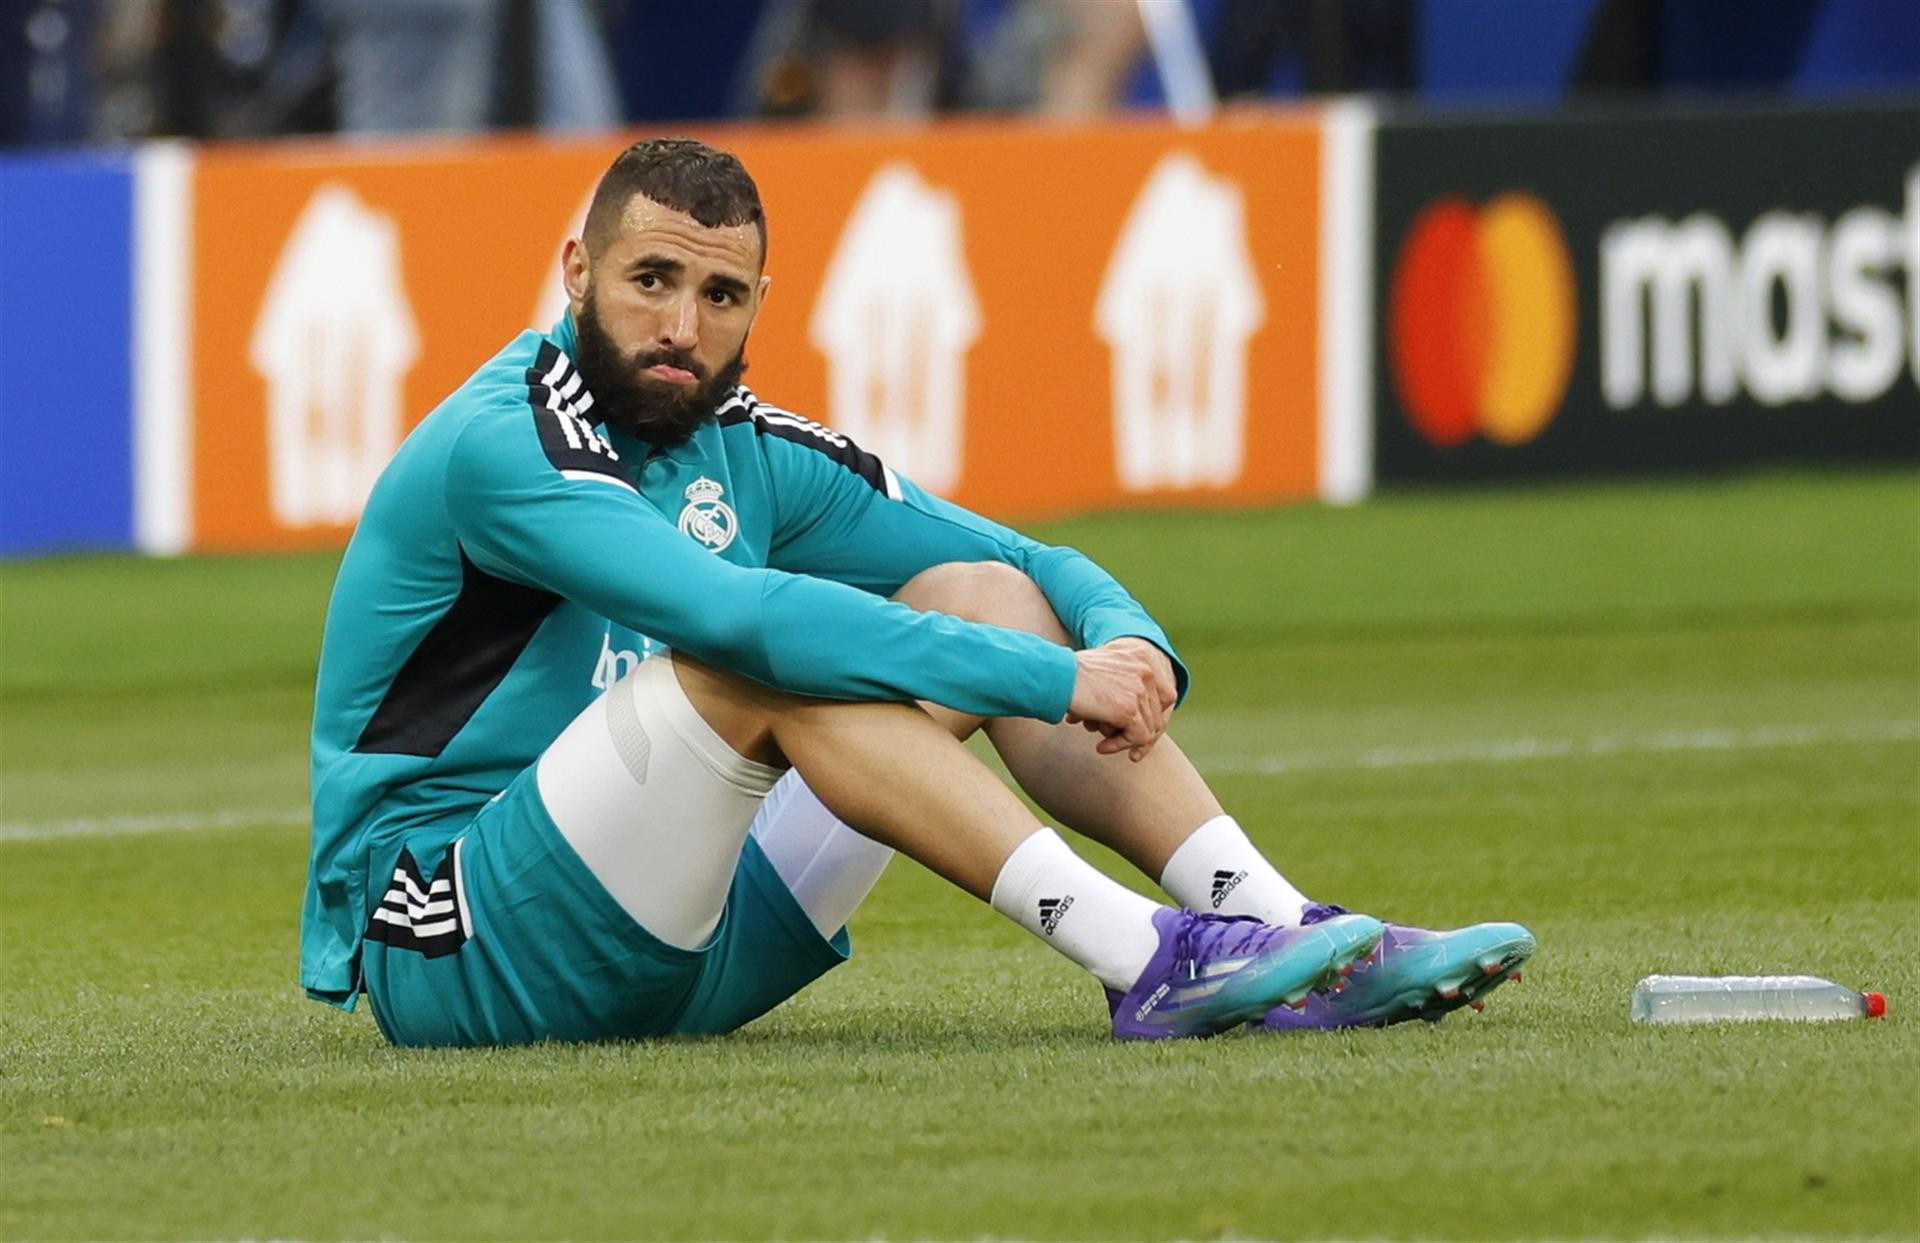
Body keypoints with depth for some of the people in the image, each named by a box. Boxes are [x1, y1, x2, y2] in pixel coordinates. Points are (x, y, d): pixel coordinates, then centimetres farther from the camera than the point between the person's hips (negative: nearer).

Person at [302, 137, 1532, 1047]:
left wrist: (1130, 646, -15)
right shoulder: (498, 448, -17)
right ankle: (1149, 965, -34)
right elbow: (734, 614, -31)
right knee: (757, 664, -30)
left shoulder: (748, 453, 8)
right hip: (450, 959, -8)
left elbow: (1037, 567, 9)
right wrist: (1051, 681, -32)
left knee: (982, 594, -3)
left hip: (679, 954, 8)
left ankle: (1288, 937, -15)